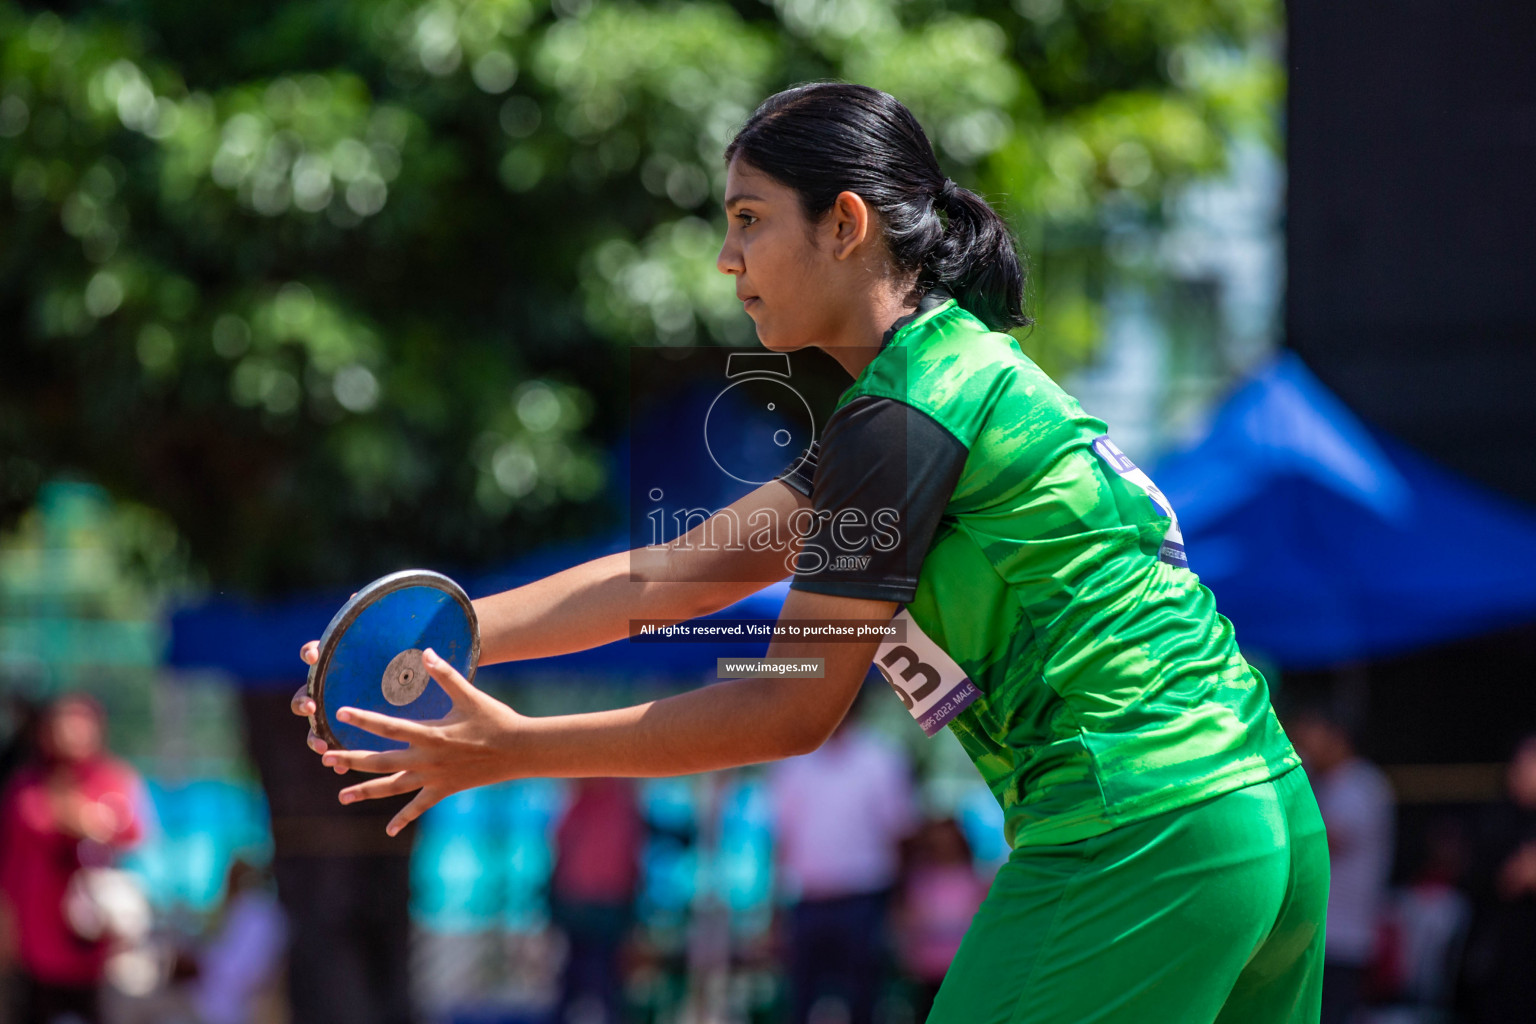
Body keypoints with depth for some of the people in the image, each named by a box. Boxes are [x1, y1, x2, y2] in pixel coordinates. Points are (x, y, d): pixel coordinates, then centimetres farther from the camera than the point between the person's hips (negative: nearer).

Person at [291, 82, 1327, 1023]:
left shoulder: (906, 422, -12)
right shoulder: (965, 373, 18)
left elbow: (794, 708, -9)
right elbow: (675, 573, 17)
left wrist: (515, 749, -6)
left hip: (1136, 846, -10)